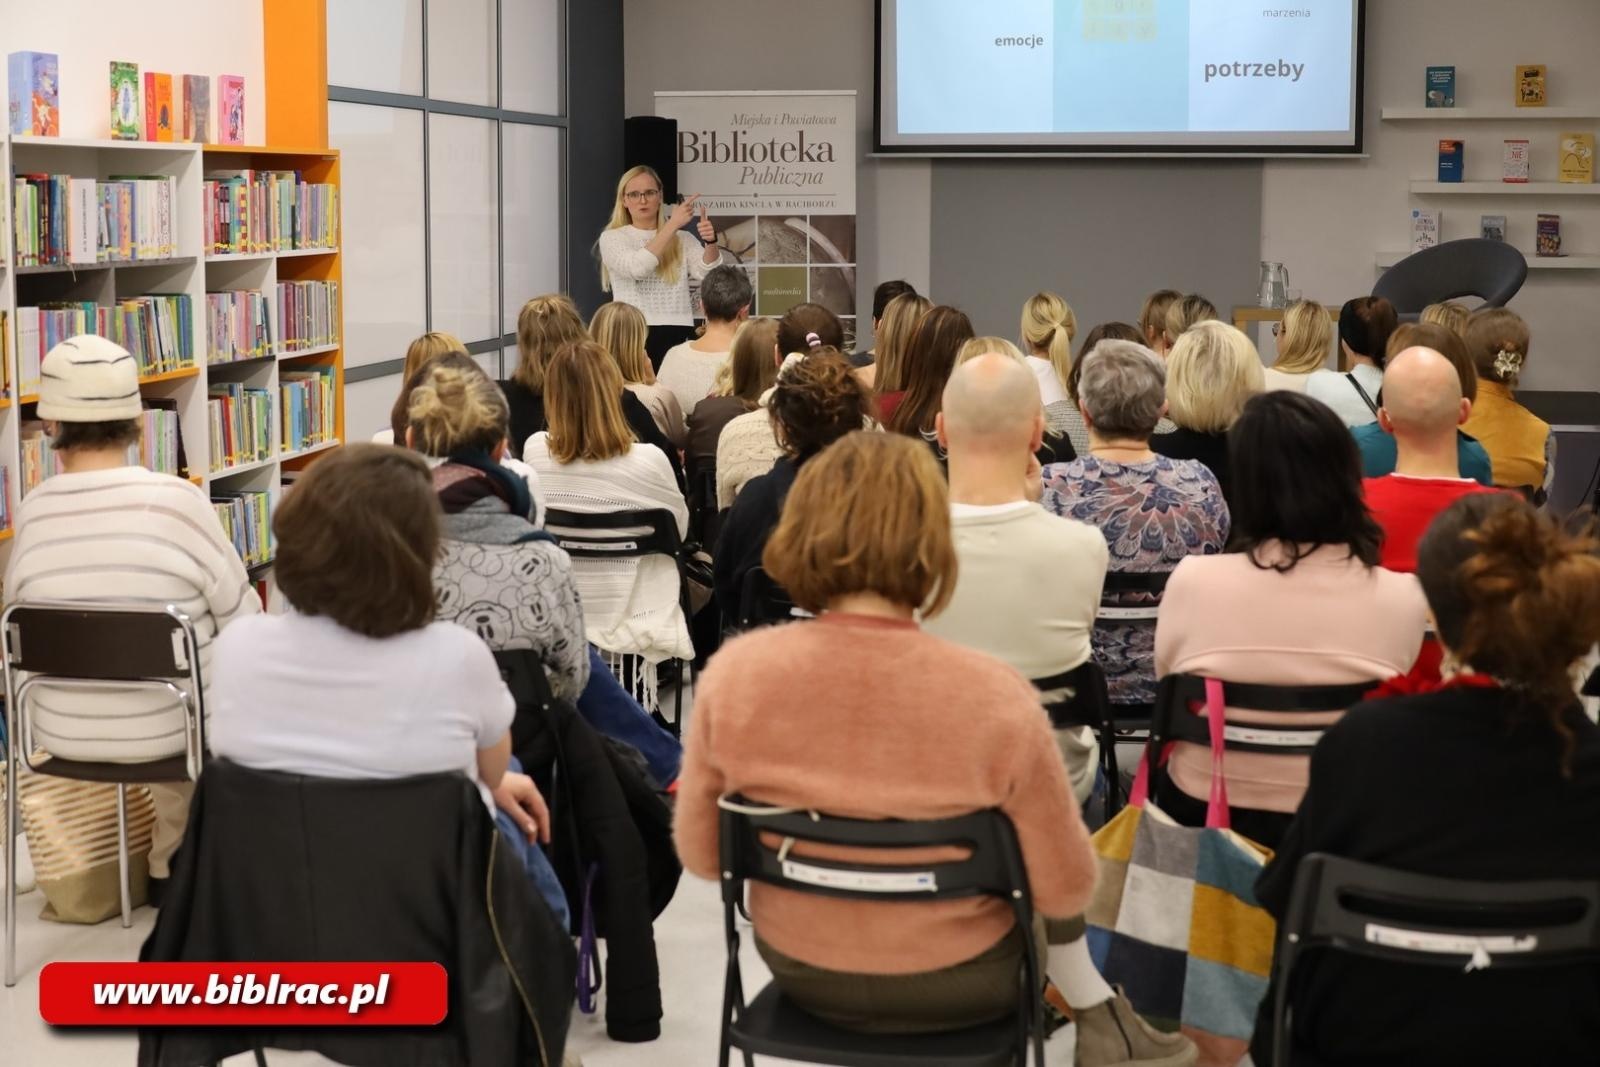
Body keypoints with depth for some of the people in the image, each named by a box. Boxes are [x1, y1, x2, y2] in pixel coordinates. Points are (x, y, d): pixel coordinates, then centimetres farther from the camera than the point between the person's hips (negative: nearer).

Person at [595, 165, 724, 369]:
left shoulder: (682, 239, 12)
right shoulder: (612, 238, 6)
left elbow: (708, 272, -6)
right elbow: (637, 268, -14)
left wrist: (711, 242, -26)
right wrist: (673, 224, -17)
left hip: (678, 336, 2)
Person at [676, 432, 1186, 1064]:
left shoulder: (734, 673, -20)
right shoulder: (994, 698, -27)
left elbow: (701, 856, -6)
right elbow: (1066, 891, -15)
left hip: (800, 971, 2)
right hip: (954, 988, -2)